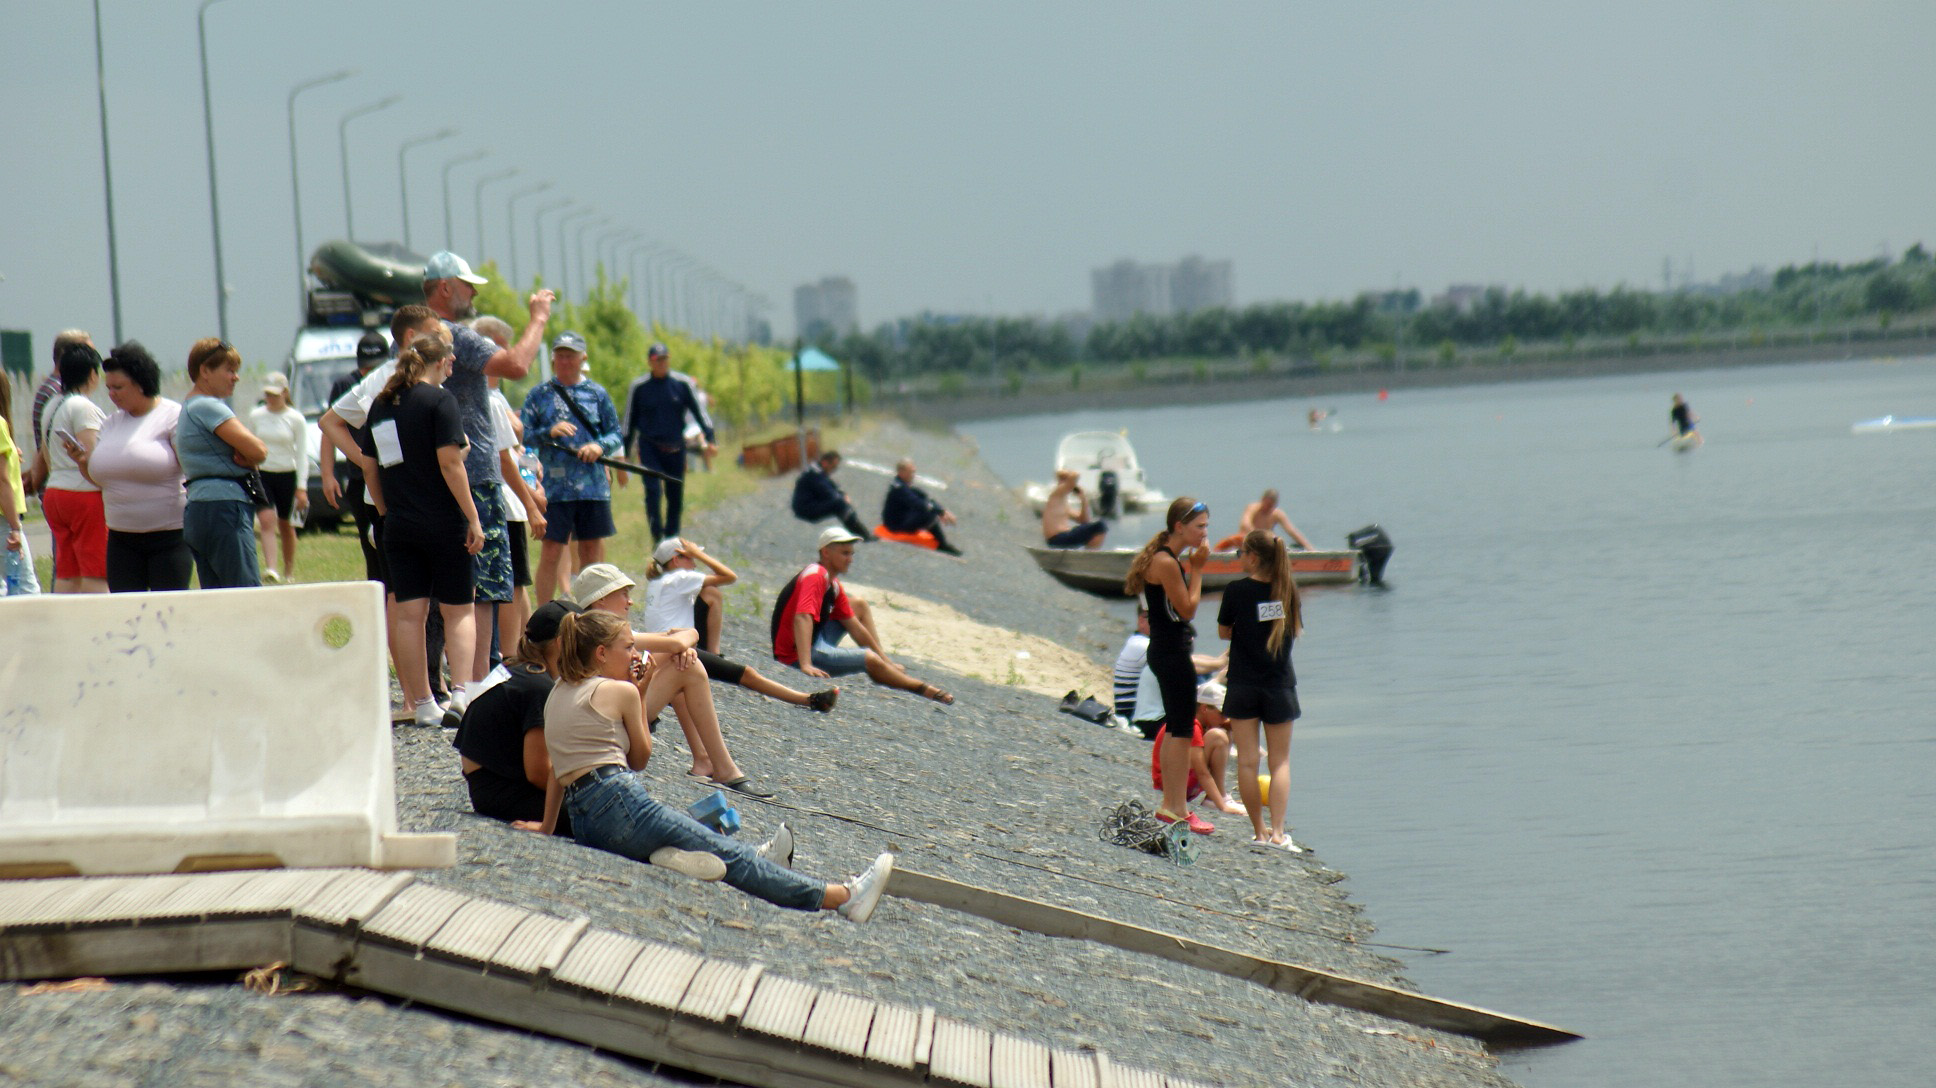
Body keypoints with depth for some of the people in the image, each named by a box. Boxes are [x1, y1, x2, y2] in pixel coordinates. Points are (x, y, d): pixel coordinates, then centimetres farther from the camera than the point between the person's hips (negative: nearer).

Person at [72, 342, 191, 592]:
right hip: (122, 539, 6)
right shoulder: (111, 424, 13)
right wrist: (83, 462, 1)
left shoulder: (172, 417, -6)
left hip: (170, 534, -6)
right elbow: (99, 477, 20)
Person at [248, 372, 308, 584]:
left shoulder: (296, 419, -2)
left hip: (287, 476, -1)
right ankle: (270, 568, -25)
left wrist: (301, 487, -7)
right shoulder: (255, 416, 4)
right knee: (267, 520, -17)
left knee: (286, 526, 9)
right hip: (262, 474, 1)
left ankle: (288, 572, 21)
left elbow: (302, 455, -2)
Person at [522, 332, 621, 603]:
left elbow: (616, 435, 10)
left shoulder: (597, 393, 9)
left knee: (592, 551, 7)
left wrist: (600, 446, -11)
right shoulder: (539, 395, 6)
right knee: (550, 552, -4)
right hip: (554, 486, -2)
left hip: (593, 486, 2)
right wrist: (549, 433, -15)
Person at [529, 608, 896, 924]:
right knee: (728, 854, -5)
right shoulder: (618, 691, -2)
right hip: (620, 803, -8)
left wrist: (547, 826, 31)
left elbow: (557, 770, 23)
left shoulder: (557, 693, 19)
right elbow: (640, 758, 10)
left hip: (582, 821, 8)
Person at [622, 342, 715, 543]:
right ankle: (657, 537, -14)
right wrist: (624, 451, 9)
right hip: (649, 448, -2)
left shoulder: (682, 384, 1)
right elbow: (630, 421, 9)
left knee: (675, 496, 6)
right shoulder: (638, 388, 0)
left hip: (676, 448, 2)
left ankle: (672, 538, 18)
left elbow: (699, 412, 4)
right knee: (652, 490, -18)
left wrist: (710, 439, -7)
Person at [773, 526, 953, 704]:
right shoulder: (815, 576, -19)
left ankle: (894, 671, 10)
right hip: (795, 655, -11)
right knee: (869, 659, -20)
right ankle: (923, 689, -3)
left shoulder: (834, 585, 11)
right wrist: (806, 666, -45)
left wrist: (886, 660, 17)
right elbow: (802, 618, -34)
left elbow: (855, 627, 17)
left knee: (859, 605, 15)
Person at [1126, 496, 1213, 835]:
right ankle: (1179, 809, -1)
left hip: (1167, 651, 11)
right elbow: (1187, 609, -16)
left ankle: (1170, 804, 23)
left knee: (1174, 728, 16)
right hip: (1172, 652, -11)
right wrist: (1197, 569, -12)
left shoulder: (1170, 558, 12)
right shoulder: (1166, 562, -19)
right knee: (1183, 730, -5)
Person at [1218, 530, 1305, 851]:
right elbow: (1296, 631, 9)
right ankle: (1278, 832, -3)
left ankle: (1259, 831, 8)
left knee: (1247, 762, 6)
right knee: (1280, 762, 8)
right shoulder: (1288, 590, -3)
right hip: (1279, 686, 2)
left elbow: (1224, 631, 2)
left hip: (1243, 687, -2)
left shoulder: (1237, 590, -10)